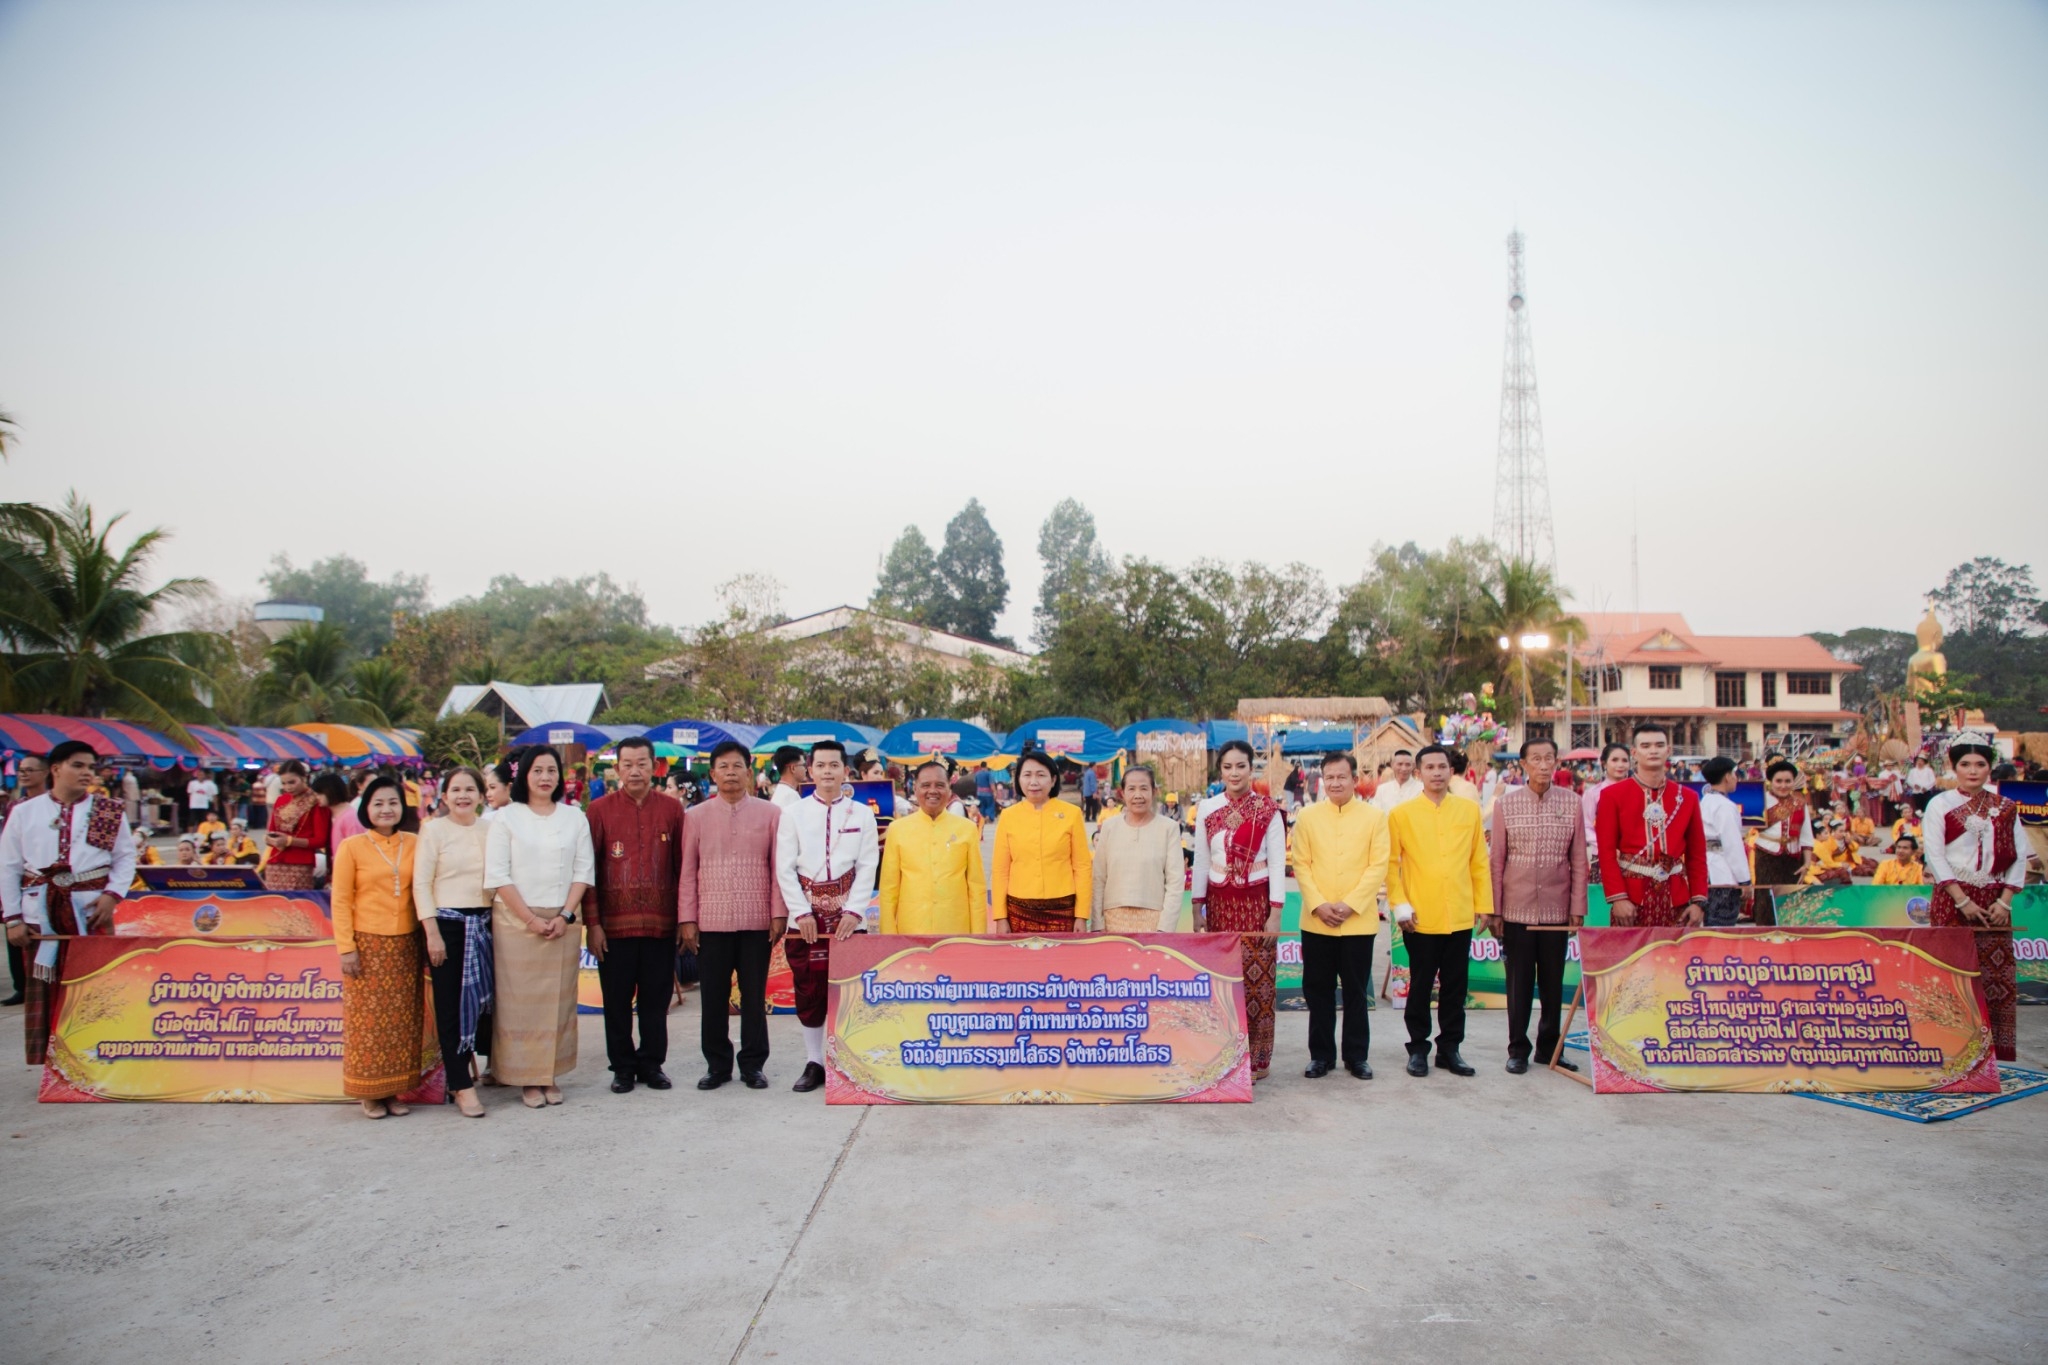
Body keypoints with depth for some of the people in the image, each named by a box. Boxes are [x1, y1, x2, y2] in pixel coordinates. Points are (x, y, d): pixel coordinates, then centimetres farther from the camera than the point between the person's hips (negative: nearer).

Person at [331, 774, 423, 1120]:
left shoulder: (414, 844, 6)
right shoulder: (352, 847, -2)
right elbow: (340, 901, -3)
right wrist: (346, 947, -8)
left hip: (406, 944, 3)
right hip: (367, 944, -3)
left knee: (402, 1019, 7)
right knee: (368, 1019, 1)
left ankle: (395, 1089, 17)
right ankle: (370, 1093, 13)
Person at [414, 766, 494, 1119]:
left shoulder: (490, 830, 7)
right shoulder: (433, 831, -2)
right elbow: (421, 884, -5)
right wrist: (432, 933, -10)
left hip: (484, 924, 3)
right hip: (448, 923, -3)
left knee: (482, 998, 5)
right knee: (450, 1004, 1)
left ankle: (467, 1054, 32)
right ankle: (461, 1084, 9)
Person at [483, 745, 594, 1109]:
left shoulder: (575, 817, 8)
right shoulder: (506, 817, 1)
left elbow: (584, 871, 5)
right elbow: (498, 876, -4)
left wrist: (565, 916, -8)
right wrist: (531, 920, -10)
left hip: (563, 922, 2)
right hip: (516, 922, -2)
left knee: (558, 1000, 4)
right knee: (520, 1001, -1)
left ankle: (551, 1076, 12)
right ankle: (526, 1079, 8)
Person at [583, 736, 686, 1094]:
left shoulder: (672, 808, 4)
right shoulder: (599, 809, 0)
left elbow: (683, 865, 6)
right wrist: (592, 922, -5)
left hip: (661, 923, 1)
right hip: (614, 924, -1)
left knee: (656, 998, 8)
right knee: (617, 1000, 7)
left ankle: (651, 1063, 22)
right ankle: (623, 1066, 20)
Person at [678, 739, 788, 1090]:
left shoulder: (771, 814, 3)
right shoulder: (696, 816, 5)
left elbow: (778, 867, 3)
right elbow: (687, 871, 5)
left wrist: (779, 914, -1)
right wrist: (687, 919, 1)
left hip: (757, 922, -1)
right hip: (711, 923, 1)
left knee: (754, 996, 6)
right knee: (713, 997, 7)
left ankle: (753, 1064, 18)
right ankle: (717, 1064, 20)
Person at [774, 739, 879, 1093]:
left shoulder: (862, 814, 4)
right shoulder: (793, 813, 3)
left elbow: (868, 867, 0)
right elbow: (784, 868, 0)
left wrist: (854, 911, -9)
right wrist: (802, 912, -7)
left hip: (848, 917, 0)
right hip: (807, 917, 0)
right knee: (808, 991, 5)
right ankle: (813, 1063, 16)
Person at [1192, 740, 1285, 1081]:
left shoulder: (1268, 810, -4)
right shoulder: (1207, 809, 4)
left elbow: (1277, 863, -4)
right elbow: (1201, 861, 8)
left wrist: (1275, 913, -9)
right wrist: (1197, 909, 6)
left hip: (1256, 902, -3)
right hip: (1219, 902, 3)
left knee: (1256, 980, -2)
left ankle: (1256, 1059, 10)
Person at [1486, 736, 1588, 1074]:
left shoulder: (1572, 802, 2)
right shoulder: (1506, 803, -1)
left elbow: (1579, 860, 4)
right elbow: (1496, 860, 1)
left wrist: (1578, 908, 0)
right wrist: (1494, 910, 0)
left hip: (1557, 907, 1)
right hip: (1517, 907, -1)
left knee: (1553, 982, 9)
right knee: (1519, 982, 5)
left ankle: (1549, 1047, 23)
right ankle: (1518, 1049, 16)